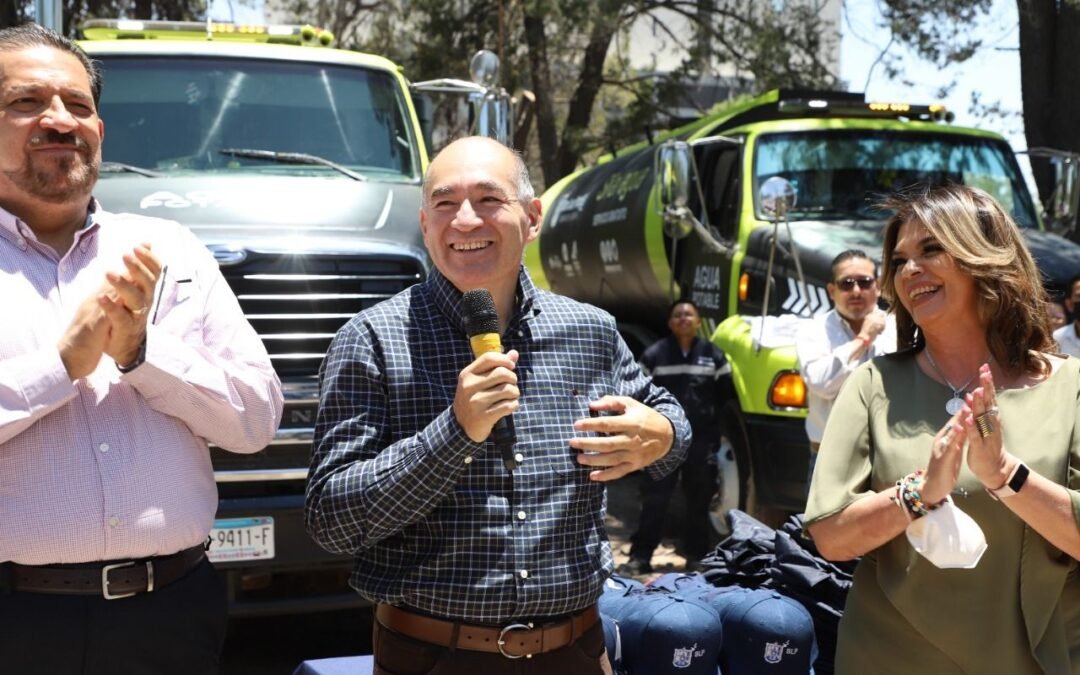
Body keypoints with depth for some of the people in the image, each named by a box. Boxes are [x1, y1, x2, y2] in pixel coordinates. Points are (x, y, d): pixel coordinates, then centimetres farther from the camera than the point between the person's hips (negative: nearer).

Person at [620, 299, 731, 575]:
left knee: (698, 500, 8)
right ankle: (640, 557, 4)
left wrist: (717, 433, 1)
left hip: (701, 440, 1)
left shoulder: (713, 355, 6)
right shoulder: (654, 355, 1)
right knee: (654, 499, -1)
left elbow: (725, 396, 7)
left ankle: (697, 557, 18)